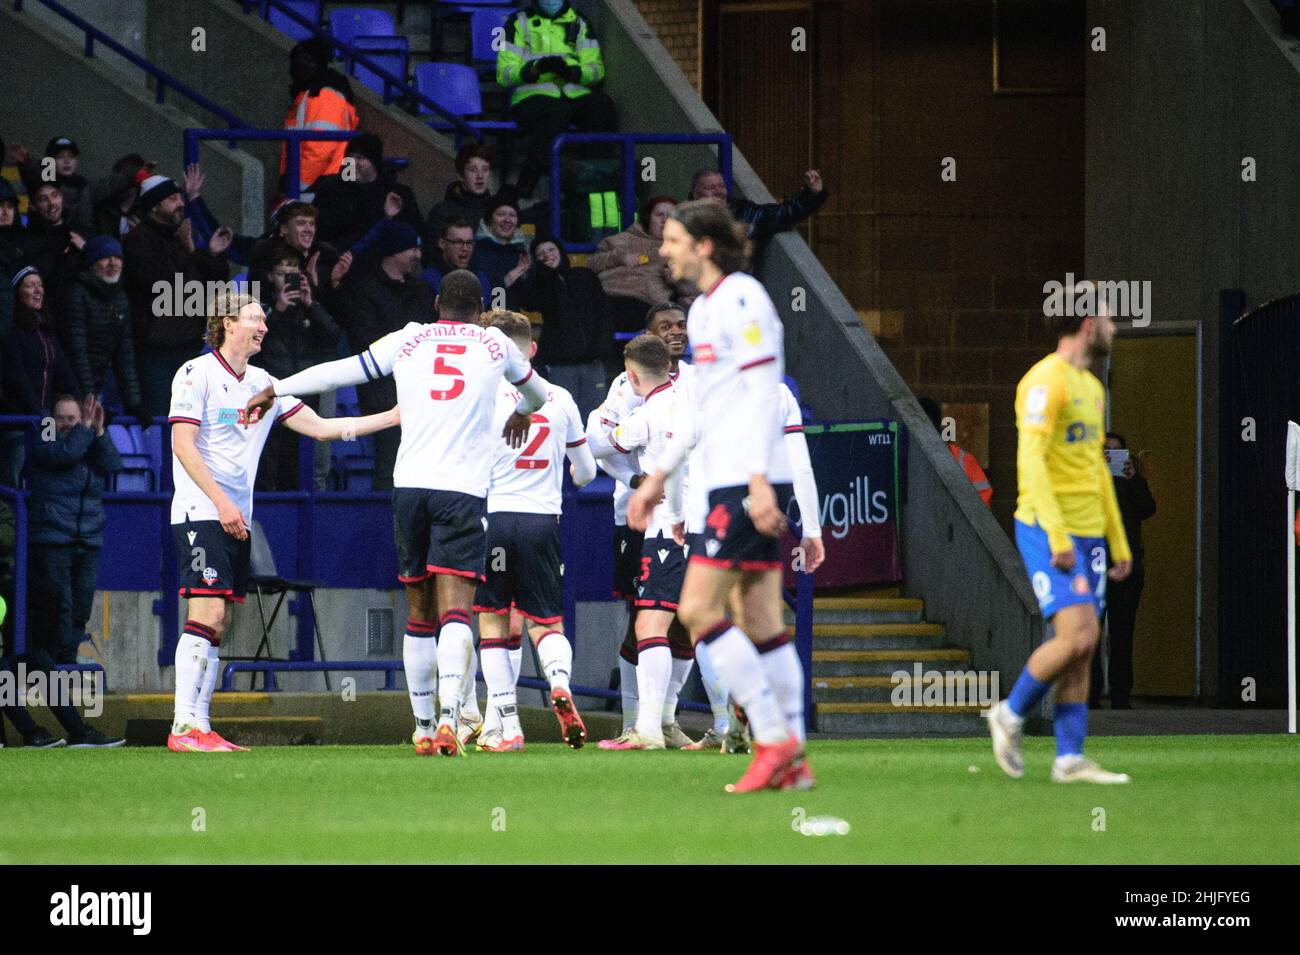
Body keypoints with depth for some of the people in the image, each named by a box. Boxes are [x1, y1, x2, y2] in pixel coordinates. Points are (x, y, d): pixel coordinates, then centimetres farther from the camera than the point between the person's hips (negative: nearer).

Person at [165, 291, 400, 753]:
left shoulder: (262, 384, 15)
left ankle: (199, 726, 5)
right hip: (200, 512, -8)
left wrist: (393, 417, 10)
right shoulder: (196, 374, -5)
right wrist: (222, 503, -19)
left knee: (219, 623, 4)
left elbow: (320, 427, 16)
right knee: (207, 614, -16)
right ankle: (184, 727, -17)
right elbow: (182, 445, -11)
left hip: (237, 520, 8)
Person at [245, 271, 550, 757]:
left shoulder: (409, 339, 11)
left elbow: (341, 370, 15)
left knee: (419, 616, 12)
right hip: (464, 489, -2)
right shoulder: (494, 344, 13)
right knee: (455, 612, -11)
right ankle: (449, 716, -30)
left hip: (410, 485, 2)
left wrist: (274, 390, 28)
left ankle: (423, 727, 17)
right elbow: (536, 390, 33)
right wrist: (524, 412, 57)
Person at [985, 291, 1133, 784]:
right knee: (1077, 637, -17)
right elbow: (1030, 458, -20)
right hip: (1047, 529, -9)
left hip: (1088, 535, 9)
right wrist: (1057, 534, -27)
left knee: (1084, 649, 3)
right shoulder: (1046, 381, -12)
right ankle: (1011, 714, 3)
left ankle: (1069, 758, 3)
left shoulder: (1091, 388, 18)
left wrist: (1119, 542, 22)